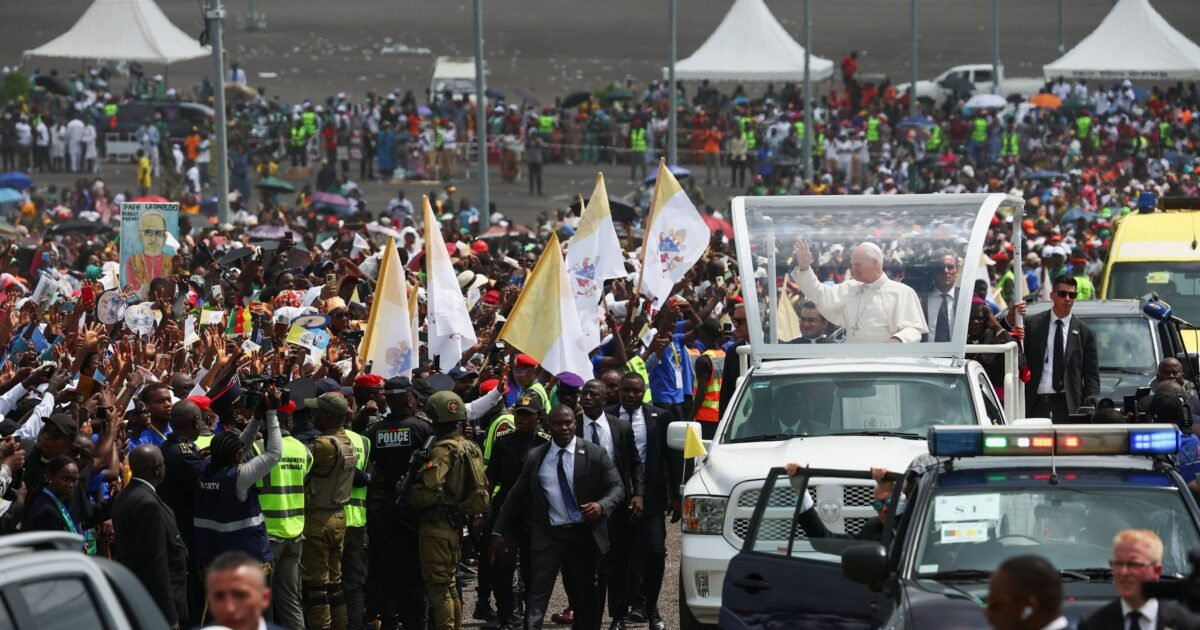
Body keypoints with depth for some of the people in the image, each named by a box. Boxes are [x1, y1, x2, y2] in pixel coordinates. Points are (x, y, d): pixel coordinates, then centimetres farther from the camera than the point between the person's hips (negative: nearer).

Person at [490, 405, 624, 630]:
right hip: (549, 535, 0)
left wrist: (602, 506, -25)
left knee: (586, 593, 13)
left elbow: (617, 487, -3)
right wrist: (499, 532, 5)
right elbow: (516, 496, 8)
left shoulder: (595, 454, -2)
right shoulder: (535, 457, 3)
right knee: (538, 592, -13)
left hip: (585, 533, 0)